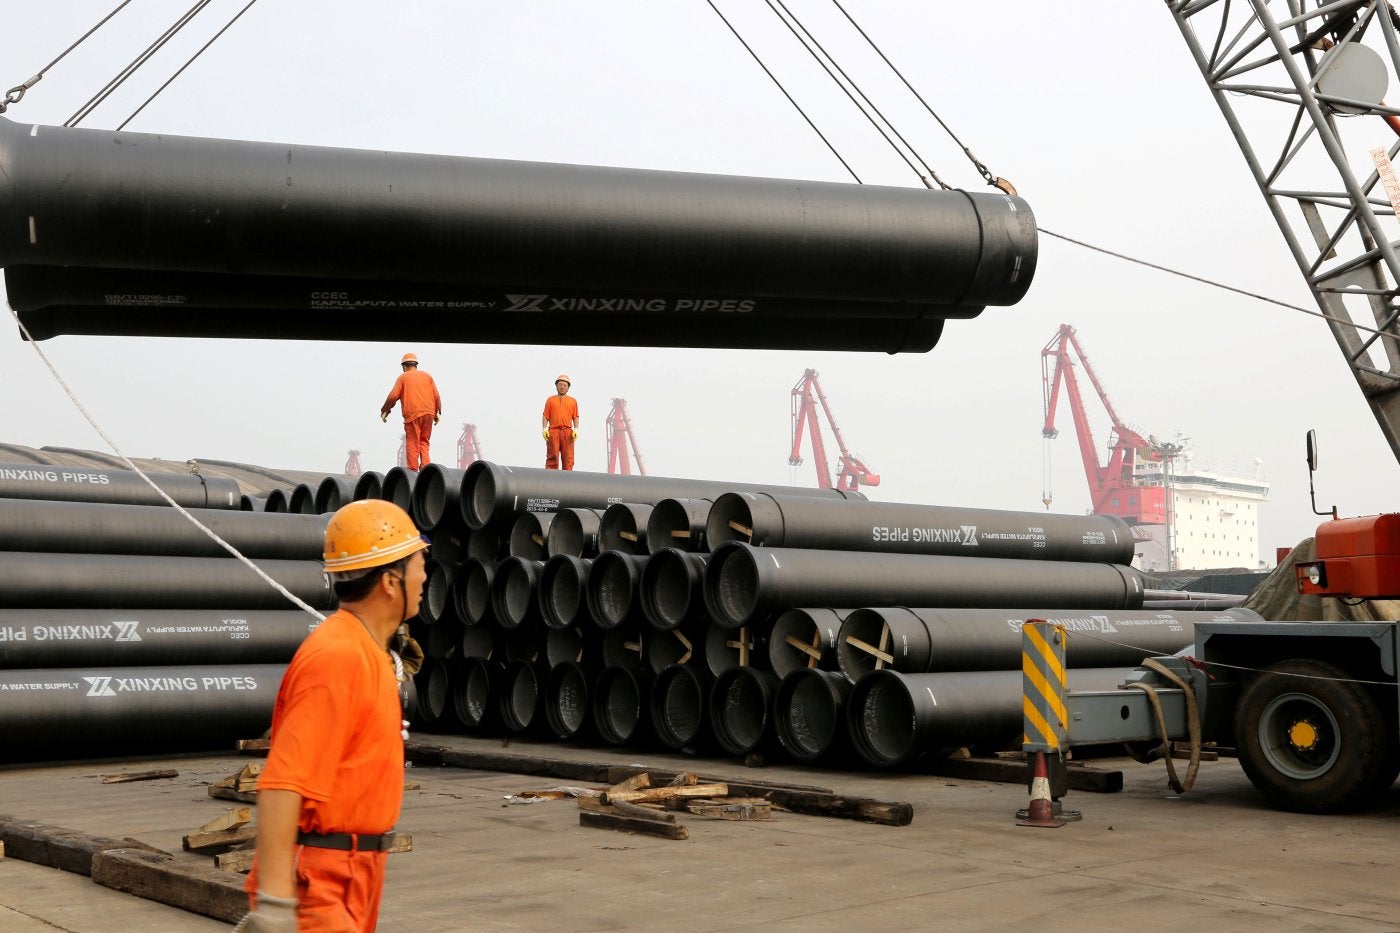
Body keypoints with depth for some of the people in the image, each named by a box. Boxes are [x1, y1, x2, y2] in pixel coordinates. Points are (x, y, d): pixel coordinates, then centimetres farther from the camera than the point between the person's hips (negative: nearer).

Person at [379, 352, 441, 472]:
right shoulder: (427, 376, 16)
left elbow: (393, 396, -2)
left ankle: (413, 471, -6)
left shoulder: (403, 377, 6)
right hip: (428, 413, 4)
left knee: (412, 443, -1)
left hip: (412, 414, -4)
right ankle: (425, 468, 1)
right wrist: (438, 412, 17)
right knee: (424, 442, 13)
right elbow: (437, 396, 11)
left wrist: (384, 411, 8)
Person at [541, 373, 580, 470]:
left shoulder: (573, 401, 16)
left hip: (568, 432, 1)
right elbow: (545, 416, 8)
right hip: (553, 431, -1)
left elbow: (576, 417, 11)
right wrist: (544, 429, -4)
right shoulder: (550, 400, 13)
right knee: (552, 457, -5)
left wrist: (576, 429, -3)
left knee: (568, 458, -3)